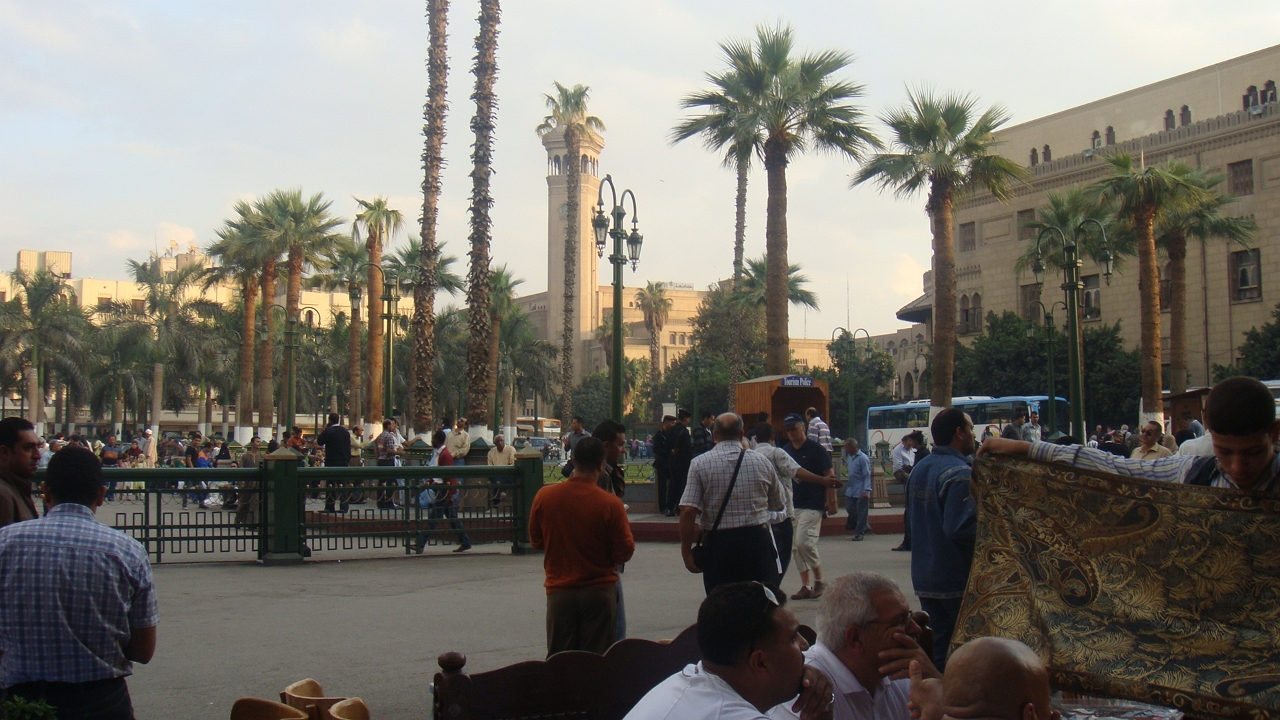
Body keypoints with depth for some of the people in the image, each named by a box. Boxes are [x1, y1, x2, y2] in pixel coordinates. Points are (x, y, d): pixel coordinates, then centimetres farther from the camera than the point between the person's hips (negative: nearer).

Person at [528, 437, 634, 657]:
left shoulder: (544, 496, -7)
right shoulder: (611, 504, -15)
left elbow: (536, 541, 7)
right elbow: (625, 552, -8)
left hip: (559, 592, 2)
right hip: (599, 592, -2)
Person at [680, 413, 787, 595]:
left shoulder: (700, 464, -3)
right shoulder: (762, 461, 4)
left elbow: (688, 512, -11)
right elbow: (778, 506, 15)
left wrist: (686, 552, -5)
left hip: (718, 542, -1)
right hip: (758, 540, 2)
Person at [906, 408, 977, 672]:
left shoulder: (920, 469, 11)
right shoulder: (959, 473, -18)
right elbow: (960, 528, -25)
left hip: (925, 577, 8)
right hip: (957, 580, -8)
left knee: (936, 646, 13)